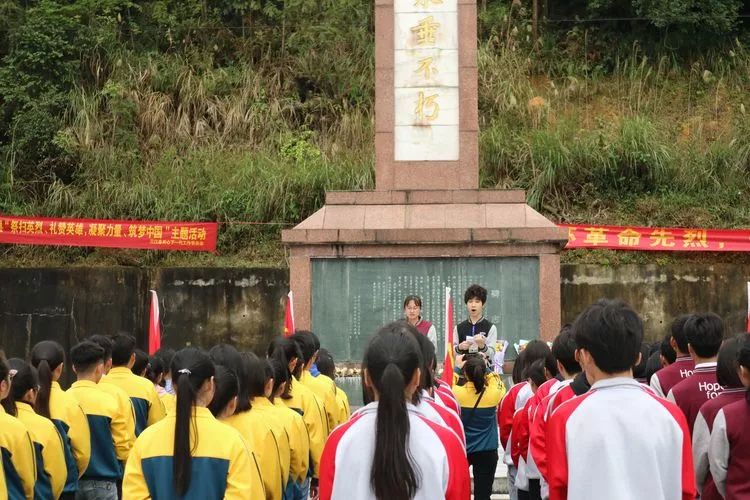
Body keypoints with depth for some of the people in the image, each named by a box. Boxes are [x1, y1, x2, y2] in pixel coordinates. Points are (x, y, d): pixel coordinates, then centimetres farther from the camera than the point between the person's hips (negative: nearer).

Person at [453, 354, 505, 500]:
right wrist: (484, 366, 9)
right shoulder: (494, 393, -13)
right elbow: (496, 378, 10)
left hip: (461, 450, 0)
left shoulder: (458, 393, -15)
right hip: (487, 451, 0)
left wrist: (457, 367, 12)